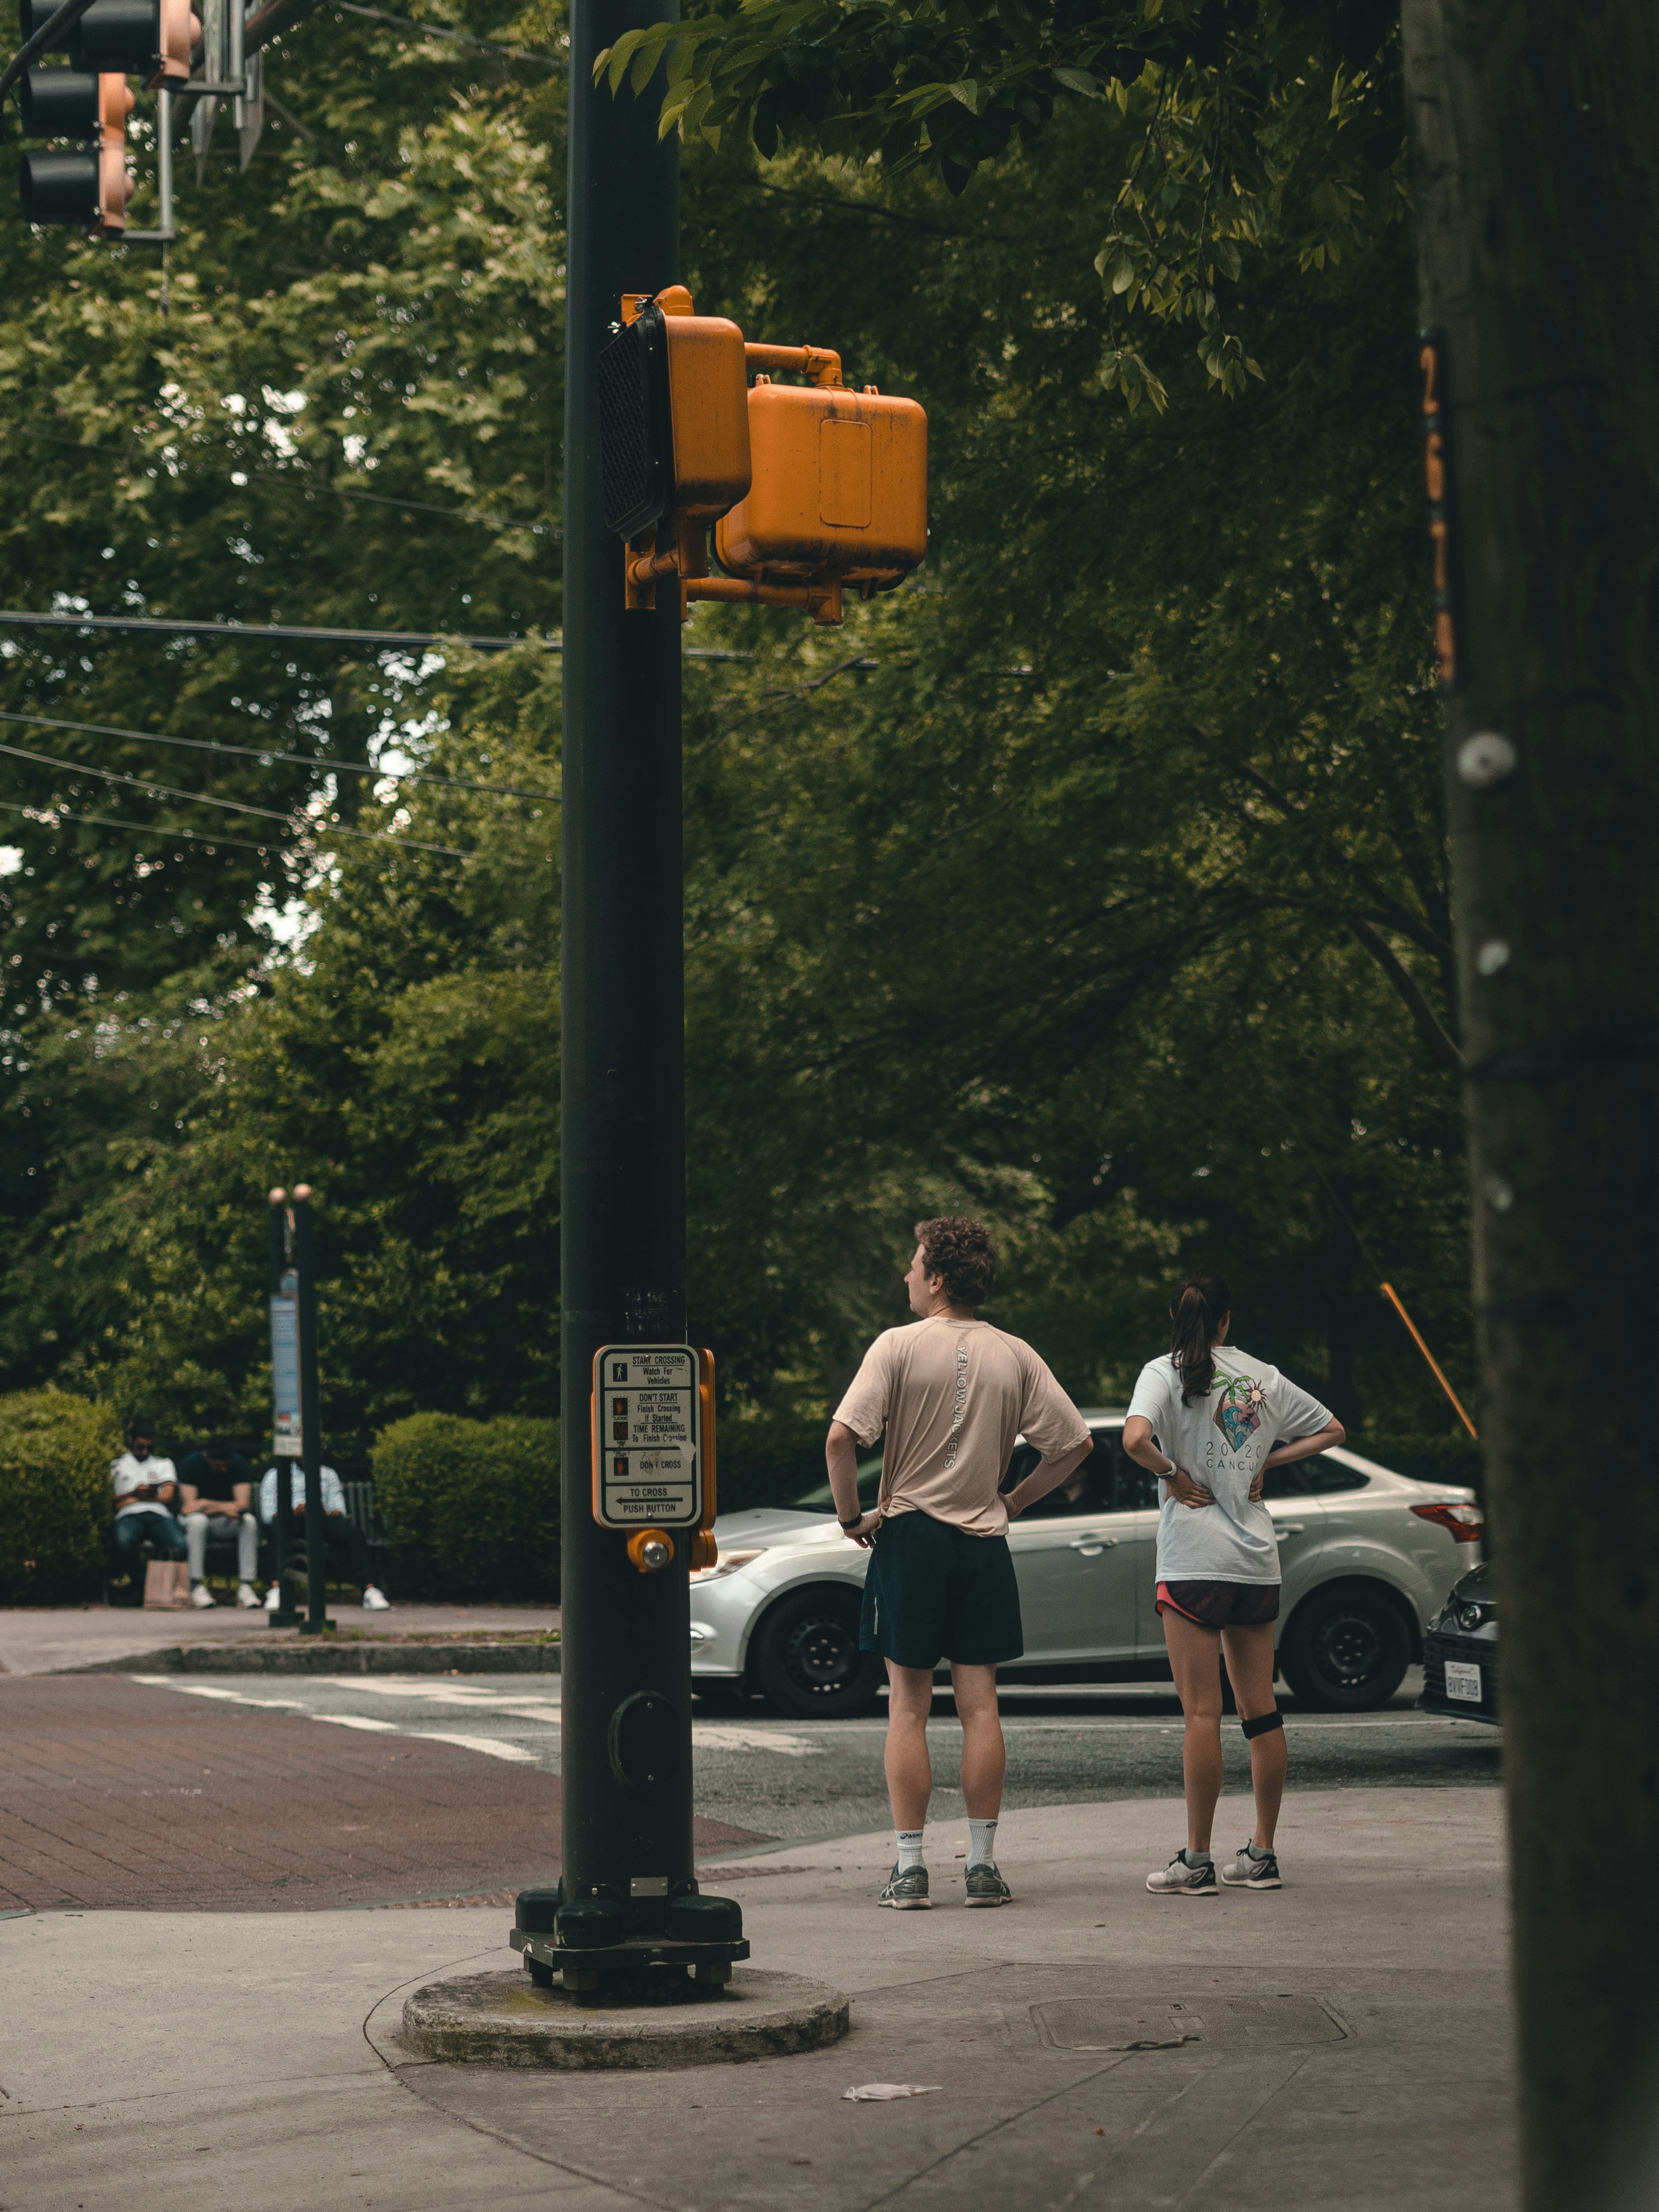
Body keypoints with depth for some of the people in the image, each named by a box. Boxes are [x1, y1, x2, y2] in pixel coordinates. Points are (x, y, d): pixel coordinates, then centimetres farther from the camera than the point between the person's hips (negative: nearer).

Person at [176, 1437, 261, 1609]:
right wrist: (224, 1507, -23)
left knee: (249, 1521, -29)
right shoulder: (192, 1464, -10)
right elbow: (189, 1506, -19)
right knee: (197, 1520, -36)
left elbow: (244, 1504, -16)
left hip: (228, 1526, 2)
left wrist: (207, 1506, -21)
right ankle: (197, 1587, -35)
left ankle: (245, 1587, -31)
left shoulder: (239, 1464, -6)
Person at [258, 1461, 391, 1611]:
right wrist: (295, 1511, -11)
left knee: (354, 1533, -30)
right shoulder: (275, 1475, 22)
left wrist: (327, 1513, -9)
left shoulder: (328, 1474, 29)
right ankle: (276, 1590, -51)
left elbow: (338, 1510, 16)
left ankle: (369, 1591, -40)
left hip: (323, 1518, 2)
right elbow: (267, 1514, 8)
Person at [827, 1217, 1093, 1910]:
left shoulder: (900, 1345, -8)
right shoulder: (1015, 1356, 3)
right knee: (979, 1706, 6)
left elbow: (842, 1436, -18)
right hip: (983, 1541, 3)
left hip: (909, 1536, -3)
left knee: (908, 1709, 3)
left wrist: (851, 1516, -5)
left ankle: (910, 1869, 2)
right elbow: (1076, 1443, 5)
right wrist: (1012, 1500, 13)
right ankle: (983, 1866, 7)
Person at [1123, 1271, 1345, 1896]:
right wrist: (1264, 1463, 14)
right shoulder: (1262, 1376, 11)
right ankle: (1261, 1855, 14)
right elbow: (1331, 1429, 21)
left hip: (1194, 1559, -5)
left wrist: (1173, 1475, -7)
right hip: (1257, 1558, 5)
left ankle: (1196, 1861, -2)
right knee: (1260, 1710, 9)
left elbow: (1135, 1438, -23)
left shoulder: (1165, 1372, -4)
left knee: (1202, 1712, -4)